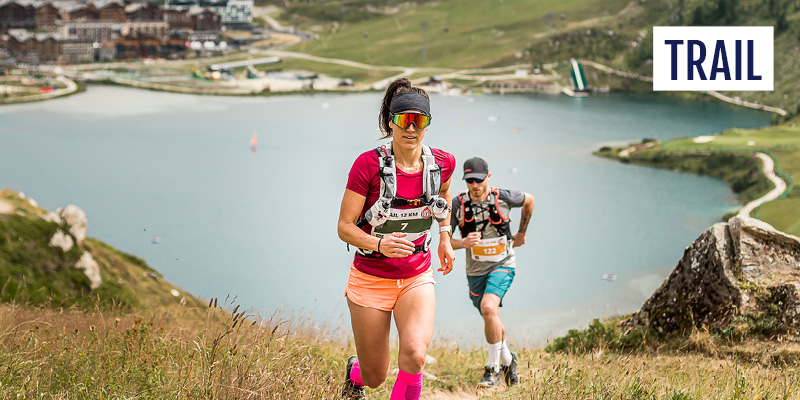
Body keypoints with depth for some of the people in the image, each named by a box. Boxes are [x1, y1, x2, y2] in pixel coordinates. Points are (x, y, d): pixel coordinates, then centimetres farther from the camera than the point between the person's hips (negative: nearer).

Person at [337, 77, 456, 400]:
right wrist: (380, 244, -33)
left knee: (415, 355, -27)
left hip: (417, 278, 2)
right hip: (371, 279, -2)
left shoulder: (442, 163, -8)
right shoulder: (369, 165, -18)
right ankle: (355, 373, 49)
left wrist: (444, 237, 11)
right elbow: (345, 227, -16)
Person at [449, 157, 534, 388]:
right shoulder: (458, 204, -10)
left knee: (488, 308, -28)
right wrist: (463, 243, -27)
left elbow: (528, 200, 11)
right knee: (492, 321, 14)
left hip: (502, 265, -3)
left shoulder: (502, 197, -12)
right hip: (475, 271, 3)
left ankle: (494, 368, -15)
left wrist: (521, 234, 17)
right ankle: (507, 359, 43)